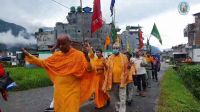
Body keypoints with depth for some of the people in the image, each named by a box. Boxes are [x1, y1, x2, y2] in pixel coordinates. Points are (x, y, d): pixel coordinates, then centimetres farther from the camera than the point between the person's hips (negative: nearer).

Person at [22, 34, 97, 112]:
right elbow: (43, 63, 13)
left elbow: (89, 70, -14)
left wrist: (87, 58, -32)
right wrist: (28, 55, 9)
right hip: (59, 91, 5)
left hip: (72, 91, -5)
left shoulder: (78, 55, -9)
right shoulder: (56, 55, 4)